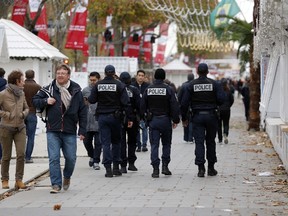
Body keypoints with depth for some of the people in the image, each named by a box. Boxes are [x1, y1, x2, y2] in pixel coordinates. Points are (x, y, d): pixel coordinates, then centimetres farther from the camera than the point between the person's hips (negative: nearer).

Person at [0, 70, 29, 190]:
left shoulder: (21, 94, 7)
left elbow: (26, 108, 19)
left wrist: (24, 114, -1)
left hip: (20, 128, 4)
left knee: (21, 154, -8)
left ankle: (19, 180, -1)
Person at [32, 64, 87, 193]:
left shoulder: (76, 91, 3)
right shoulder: (49, 89, 2)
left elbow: (82, 112, 6)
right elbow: (35, 100, 10)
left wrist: (82, 130, 2)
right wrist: (45, 101, -11)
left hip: (70, 132, 0)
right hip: (53, 130, 0)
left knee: (71, 158, 5)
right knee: (54, 158, -6)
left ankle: (67, 176, 34)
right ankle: (56, 184, 1)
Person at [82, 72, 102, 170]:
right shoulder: (85, 90, 6)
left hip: (99, 122, -3)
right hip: (87, 121, 3)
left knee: (98, 142, -1)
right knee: (87, 141, 9)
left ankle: (96, 162, 9)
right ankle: (92, 156, 34)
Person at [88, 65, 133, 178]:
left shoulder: (98, 85, 0)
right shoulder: (119, 85, -4)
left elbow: (91, 100, -2)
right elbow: (126, 103, -8)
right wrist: (129, 118, -6)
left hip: (102, 117, 1)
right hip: (115, 117, -1)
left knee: (105, 142, 2)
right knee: (116, 141, 13)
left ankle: (108, 169, -4)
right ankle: (116, 167, 10)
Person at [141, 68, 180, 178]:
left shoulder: (148, 89, 2)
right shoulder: (168, 89, -7)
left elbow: (142, 106, 6)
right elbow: (175, 106, -8)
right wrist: (175, 120, 0)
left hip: (152, 120, 2)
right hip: (165, 120, -2)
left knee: (154, 145, 2)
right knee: (166, 144, 13)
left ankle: (155, 169, -4)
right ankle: (165, 166, 7)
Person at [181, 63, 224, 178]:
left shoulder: (192, 85, 0)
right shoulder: (214, 84, -2)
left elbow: (184, 103, -2)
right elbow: (221, 99, -10)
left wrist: (184, 118, 6)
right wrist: (215, 105, 12)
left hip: (197, 116, 0)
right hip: (211, 115, 0)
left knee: (199, 142, -1)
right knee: (210, 142, 12)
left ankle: (201, 168, -11)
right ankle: (211, 168, 16)